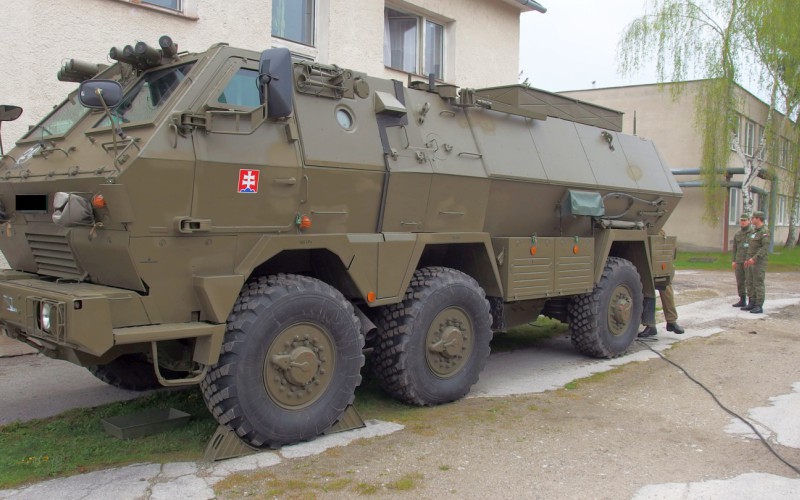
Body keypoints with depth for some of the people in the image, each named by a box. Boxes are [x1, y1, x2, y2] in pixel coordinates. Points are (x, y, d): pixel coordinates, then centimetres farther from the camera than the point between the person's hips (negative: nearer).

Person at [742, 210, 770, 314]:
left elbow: (765, 248, -22)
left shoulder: (765, 231, -14)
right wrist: (747, 259, 15)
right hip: (751, 261, 9)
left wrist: (754, 258, -28)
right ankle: (752, 304, 17)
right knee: (750, 283, 10)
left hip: (759, 262, -9)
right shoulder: (754, 230, 15)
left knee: (758, 283, -7)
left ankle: (759, 307, -4)